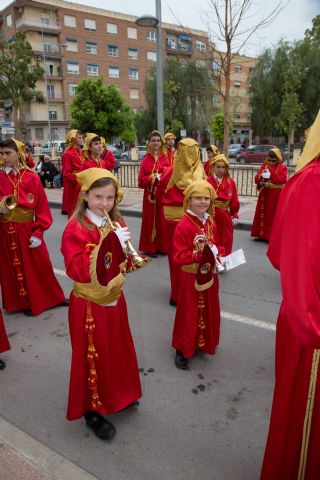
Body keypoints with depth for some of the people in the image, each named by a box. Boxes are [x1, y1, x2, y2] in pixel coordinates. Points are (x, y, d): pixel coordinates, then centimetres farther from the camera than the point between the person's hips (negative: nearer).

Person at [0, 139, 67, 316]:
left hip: (28, 230, -1)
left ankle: (53, 298, 26)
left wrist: (38, 232, -10)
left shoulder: (32, 178, -5)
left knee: (40, 266, 8)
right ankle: (25, 302, 27)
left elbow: (42, 207, -4)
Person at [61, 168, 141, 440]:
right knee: (93, 358, 10)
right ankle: (92, 409, 32)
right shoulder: (75, 229, -20)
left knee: (119, 351, 22)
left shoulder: (116, 224, 1)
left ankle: (120, 394, 47)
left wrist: (127, 253, -16)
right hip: (89, 305, -6)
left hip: (114, 299, 7)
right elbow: (77, 270, -31)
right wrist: (110, 243, -37)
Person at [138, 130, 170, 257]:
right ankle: (150, 247, 8)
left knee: (162, 220, 5)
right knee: (150, 220, 0)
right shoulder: (146, 160, 0)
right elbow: (141, 180, -1)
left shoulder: (165, 159, 8)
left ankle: (162, 246, 16)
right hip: (150, 194, -2)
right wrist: (150, 177, -18)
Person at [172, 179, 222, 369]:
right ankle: (183, 349, 24)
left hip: (209, 275, 7)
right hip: (192, 277, -6)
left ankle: (205, 343, 41)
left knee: (208, 311, 19)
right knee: (189, 314, 6)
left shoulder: (211, 223, 2)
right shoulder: (183, 226, -20)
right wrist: (197, 253, -33)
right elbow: (178, 256, -21)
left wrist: (214, 251, -7)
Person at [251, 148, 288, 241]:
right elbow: (256, 179, 4)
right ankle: (261, 233, 17)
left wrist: (271, 175, -21)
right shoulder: (264, 166, 9)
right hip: (264, 194, 4)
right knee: (262, 214, 8)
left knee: (274, 215, -2)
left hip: (276, 195, -4)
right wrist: (260, 177, -18)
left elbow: (284, 179, -18)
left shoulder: (282, 167, -2)